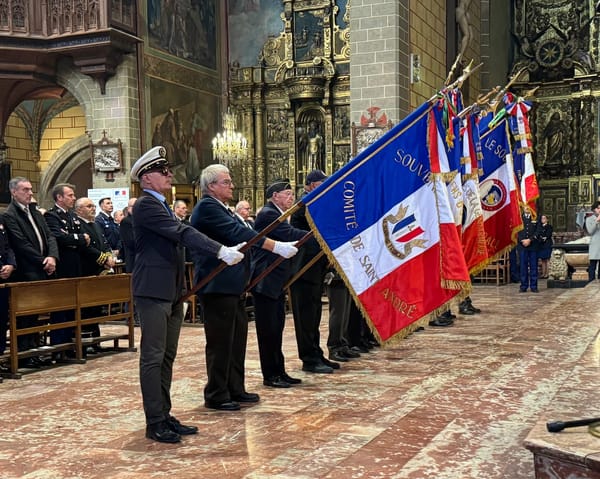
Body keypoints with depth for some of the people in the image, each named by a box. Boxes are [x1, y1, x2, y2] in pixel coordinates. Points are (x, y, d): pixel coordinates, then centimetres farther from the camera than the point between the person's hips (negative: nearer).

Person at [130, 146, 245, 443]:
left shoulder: (161, 206, 18)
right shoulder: (146, 205, -13)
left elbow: (180, 236, 17)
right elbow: (182, 233, -23)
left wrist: (225, 251, 12)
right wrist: (221, 251, -29)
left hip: (171, 292, 10)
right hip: (153, 291, -10)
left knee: (167, 357, 12)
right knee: (153, 357, -4)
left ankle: (164, 416, 20)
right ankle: (154, 423, 2)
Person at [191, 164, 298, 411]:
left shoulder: (223, 209, 18)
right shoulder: (206, 207, -14)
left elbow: (241, 233, 16)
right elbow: (238, 233, -22)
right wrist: (276, 247, -24)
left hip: (233, 286, 10)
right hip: (218, 286, -10)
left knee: (237, 339, 15)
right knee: (220, 342, -2)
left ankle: (235, 389, 25)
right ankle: (216, 395, 8)